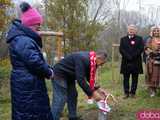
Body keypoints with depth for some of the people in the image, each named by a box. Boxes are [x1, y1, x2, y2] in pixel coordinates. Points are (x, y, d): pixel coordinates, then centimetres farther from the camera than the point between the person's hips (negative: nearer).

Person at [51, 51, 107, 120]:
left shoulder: (91, 60, -1)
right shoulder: (83, 59, -31)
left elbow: (89, 77, 11)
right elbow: (80, 79, -33)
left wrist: (97, 88, 1)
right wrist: (92, 93, -29)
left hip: (69, 76, 10)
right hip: (59, 75, -10)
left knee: (73, 95, 13)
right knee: (60, 100, -11)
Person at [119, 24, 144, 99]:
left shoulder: (139, 39, 7)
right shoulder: (123, 39, 12)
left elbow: (141, 49, -5)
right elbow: (121, 49, 1)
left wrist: (133, 56, -14)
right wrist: (128, 56, -13)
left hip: (136, 62, -1)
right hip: (126, 62, 1)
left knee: (135, 79, 4)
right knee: (126, 78, 4)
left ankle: (133, 92, 12)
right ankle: (126, 93, 10)